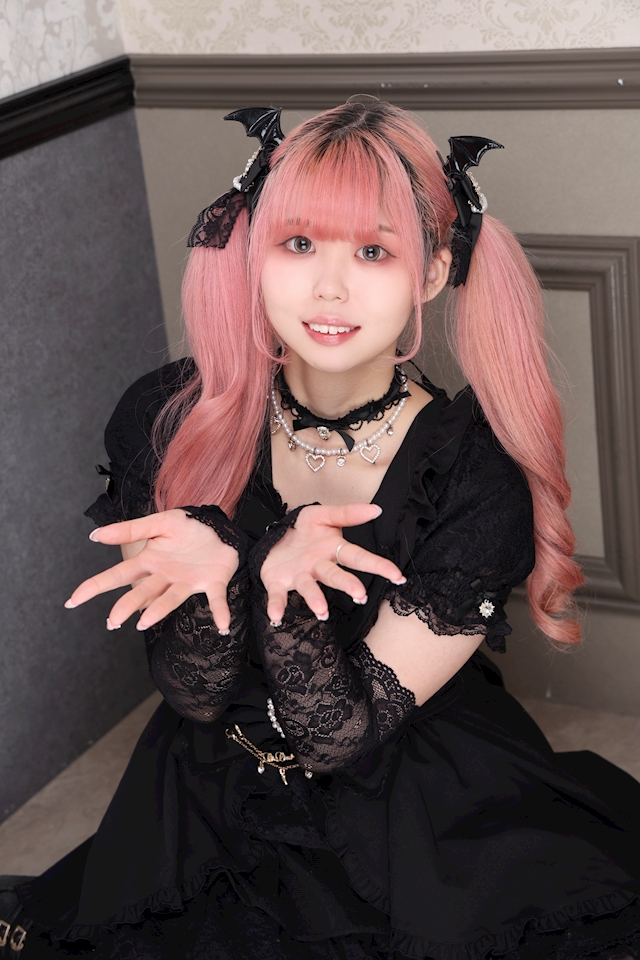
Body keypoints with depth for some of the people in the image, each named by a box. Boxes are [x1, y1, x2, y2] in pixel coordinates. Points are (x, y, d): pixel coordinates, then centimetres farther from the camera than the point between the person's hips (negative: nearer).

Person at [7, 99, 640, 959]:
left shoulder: (478, 483, -18)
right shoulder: (168, 422, -11)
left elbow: (339, 736, -16)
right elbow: (194, 699, -7)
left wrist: (280, 572, -33)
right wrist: (213, 565, -28)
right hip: (216, 817, 2)